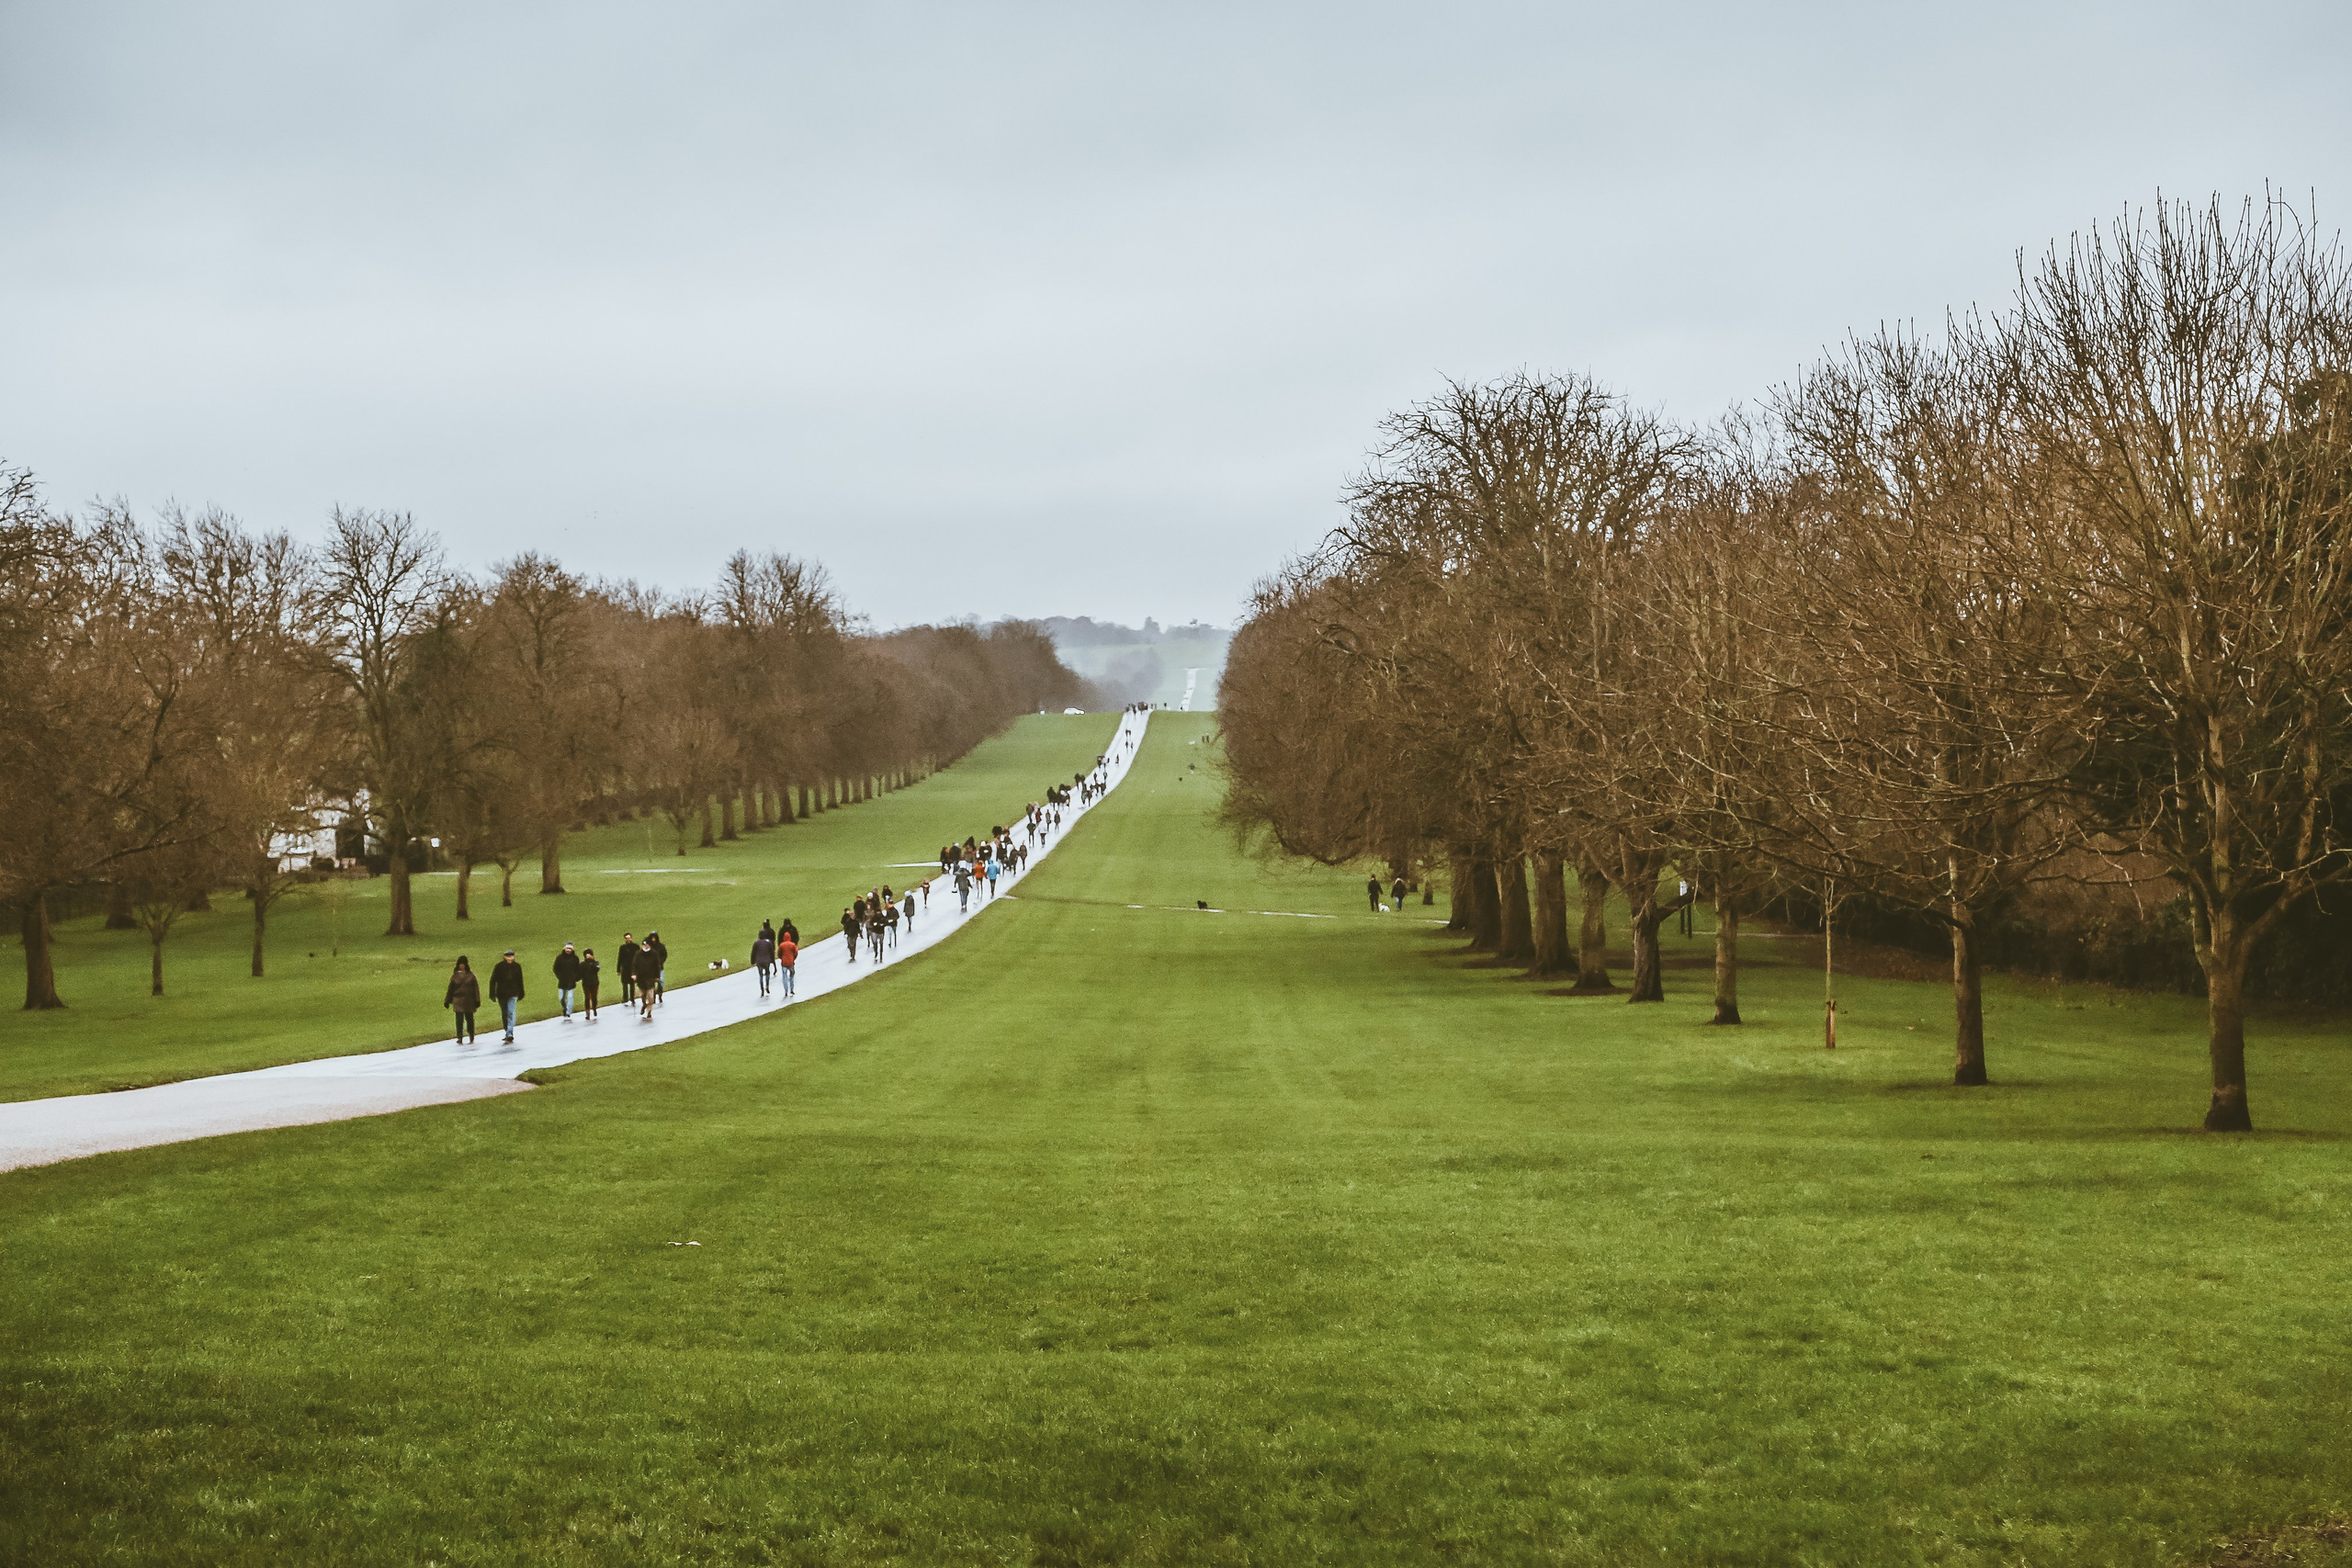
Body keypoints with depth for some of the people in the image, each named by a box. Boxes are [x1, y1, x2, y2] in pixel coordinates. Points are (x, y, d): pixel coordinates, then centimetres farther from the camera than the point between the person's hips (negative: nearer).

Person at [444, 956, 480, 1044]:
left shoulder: (471, 976, 4)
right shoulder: (455, 976, 6)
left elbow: (476, 988, 4)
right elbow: (450, 989, 10)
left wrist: (477, 1001, -1)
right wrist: (447, 1001, 9)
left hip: (469, 1000, 0)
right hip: (458, 1000, 0)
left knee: (469, 1019, 6)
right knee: (459, 1020, -7)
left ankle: (471, 1038, 17)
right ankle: (460, 1038, -7)